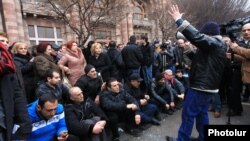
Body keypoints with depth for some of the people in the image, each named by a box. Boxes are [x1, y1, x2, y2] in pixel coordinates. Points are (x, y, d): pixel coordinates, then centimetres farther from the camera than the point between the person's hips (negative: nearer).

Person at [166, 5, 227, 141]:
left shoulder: (213, 43, -15)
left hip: (200, 86, -10)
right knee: (202, 113, 19)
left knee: (188, 114, -1)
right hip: (208, 86, 10)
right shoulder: (219, 45, 17)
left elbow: (196, 36, -30)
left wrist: (178, 19, -26)